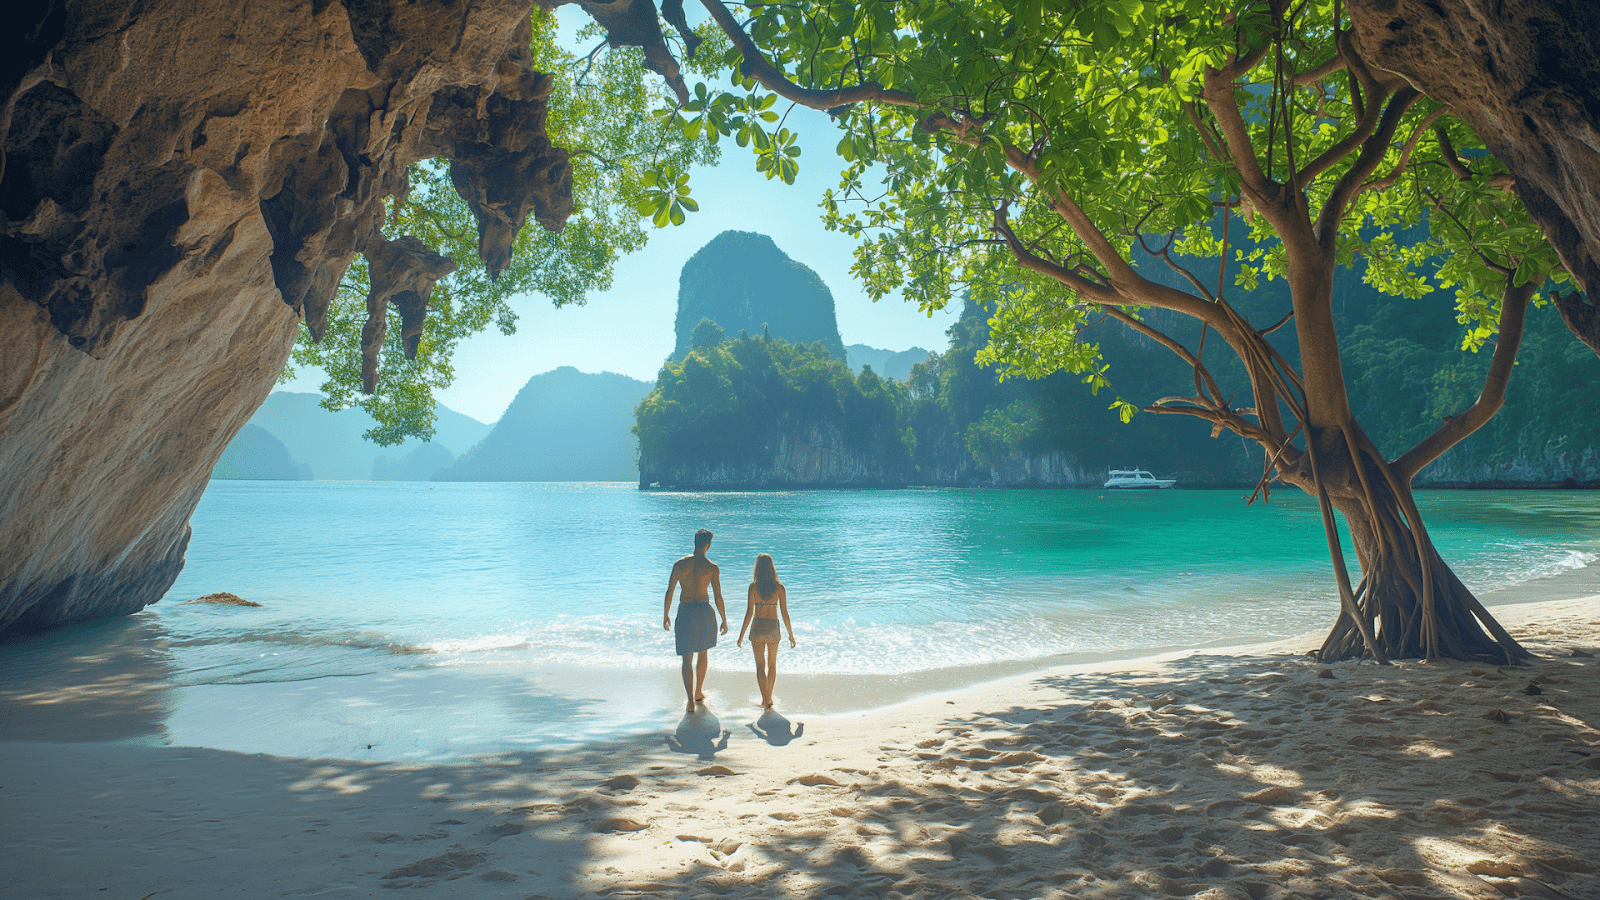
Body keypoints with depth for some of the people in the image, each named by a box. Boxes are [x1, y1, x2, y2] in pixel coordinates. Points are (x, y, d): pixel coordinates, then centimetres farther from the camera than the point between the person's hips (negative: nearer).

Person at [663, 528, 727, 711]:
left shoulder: (679, 564, 0)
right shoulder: (711, 567, -5)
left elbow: (669, 591, 1)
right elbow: (718, 596, -6)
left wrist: (665, 615, 12)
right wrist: (724, 620, 3)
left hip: (684, 611, 0)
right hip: (704, 610, 0)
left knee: (687, 658, 2)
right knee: (703, 653, 21)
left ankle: (691, 701, -7)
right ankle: (698, 693, 34)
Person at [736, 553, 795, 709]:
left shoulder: (753, 586, -9)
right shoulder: (779, 587, -4)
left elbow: (749, 613, -10)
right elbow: (784, 614, -3)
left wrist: (742, 634, -3)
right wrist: (791, 634, 7)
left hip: (757, 627, -2)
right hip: (773, 627, 2)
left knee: (760, 665, 6)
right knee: (772, 664, 19)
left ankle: (765, 701, -1)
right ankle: (768, 698, 30)